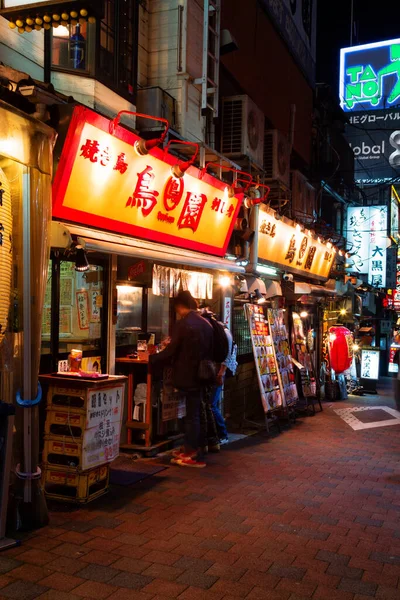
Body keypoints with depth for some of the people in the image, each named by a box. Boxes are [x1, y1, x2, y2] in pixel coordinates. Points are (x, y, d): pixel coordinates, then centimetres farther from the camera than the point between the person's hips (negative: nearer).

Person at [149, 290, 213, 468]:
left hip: (188, 376, -6)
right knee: (195, 412, 13)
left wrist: (151, 359, 0)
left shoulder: (183, 324, -14)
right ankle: (190, 450, 23)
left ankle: (194, 456, 7)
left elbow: (171, 351, -13)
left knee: (192, 415, 0)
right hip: (202, 375, 6)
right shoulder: (206, 323, 6)